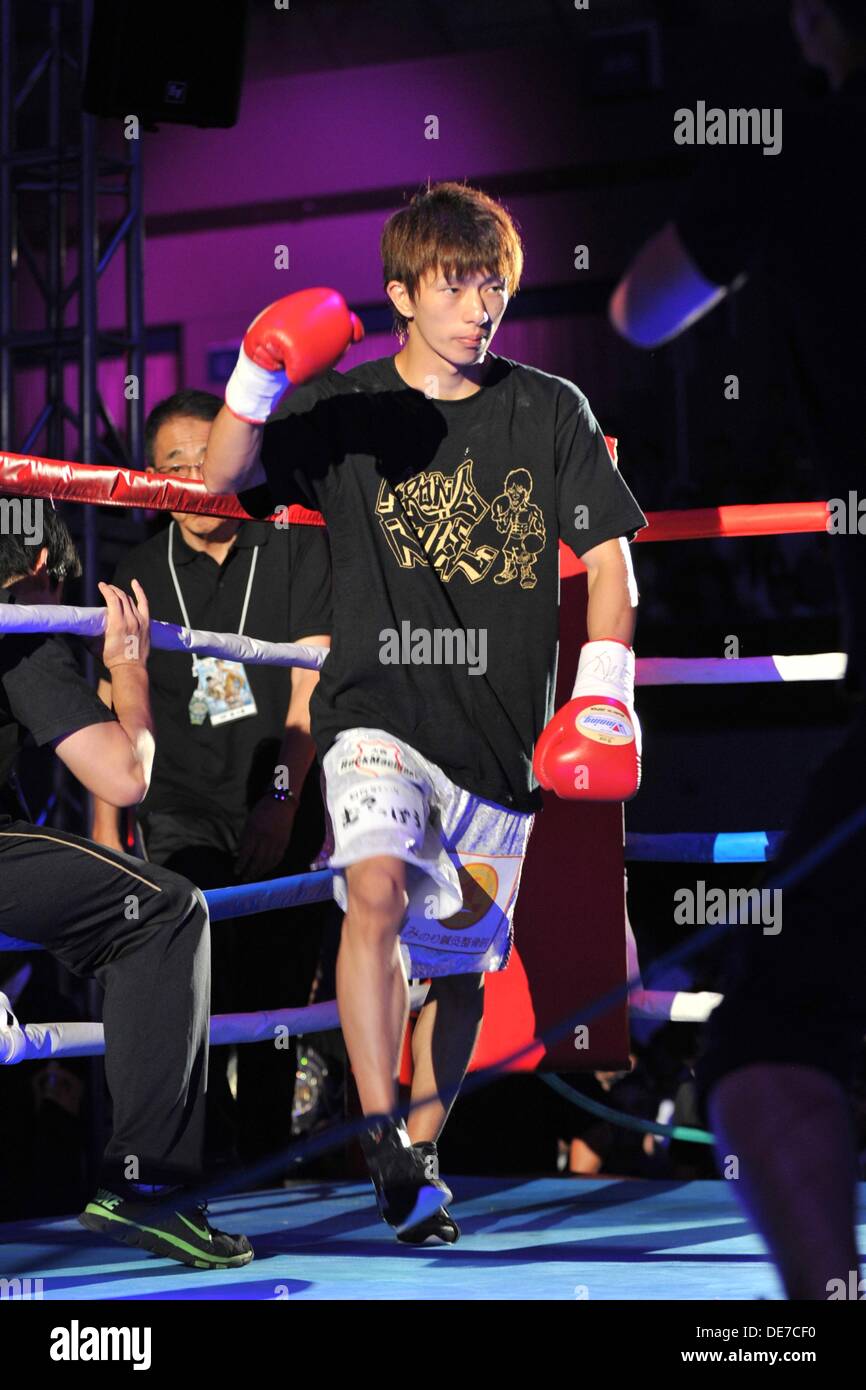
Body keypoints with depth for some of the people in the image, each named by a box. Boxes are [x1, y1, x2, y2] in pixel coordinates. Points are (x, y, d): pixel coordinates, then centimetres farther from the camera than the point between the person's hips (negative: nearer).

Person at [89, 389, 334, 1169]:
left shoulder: (296, 549, 1)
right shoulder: (140, 576, 9)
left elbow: (312, 686, -6)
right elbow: (115, 713, 12)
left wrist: (281, 795, -16)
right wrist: (105, 825, 7)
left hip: (284, 808, -1)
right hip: (181, 806, 1)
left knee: (275, 999, 1)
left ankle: (266, 1154, 13)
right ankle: (207, 1145, -19)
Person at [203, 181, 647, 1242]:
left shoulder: (551, 411, 5)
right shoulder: (346, 407, 2)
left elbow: (607, 556, 7)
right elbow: (225, 478, -8)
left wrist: (605, 692, -5)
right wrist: (257, 379, -26)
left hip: (502, 729, 2)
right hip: (378, 713, -2)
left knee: (459, 958, 10)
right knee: (377, 891, -27)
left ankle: (422, 1158, 27)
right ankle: (379, 1132, -19)